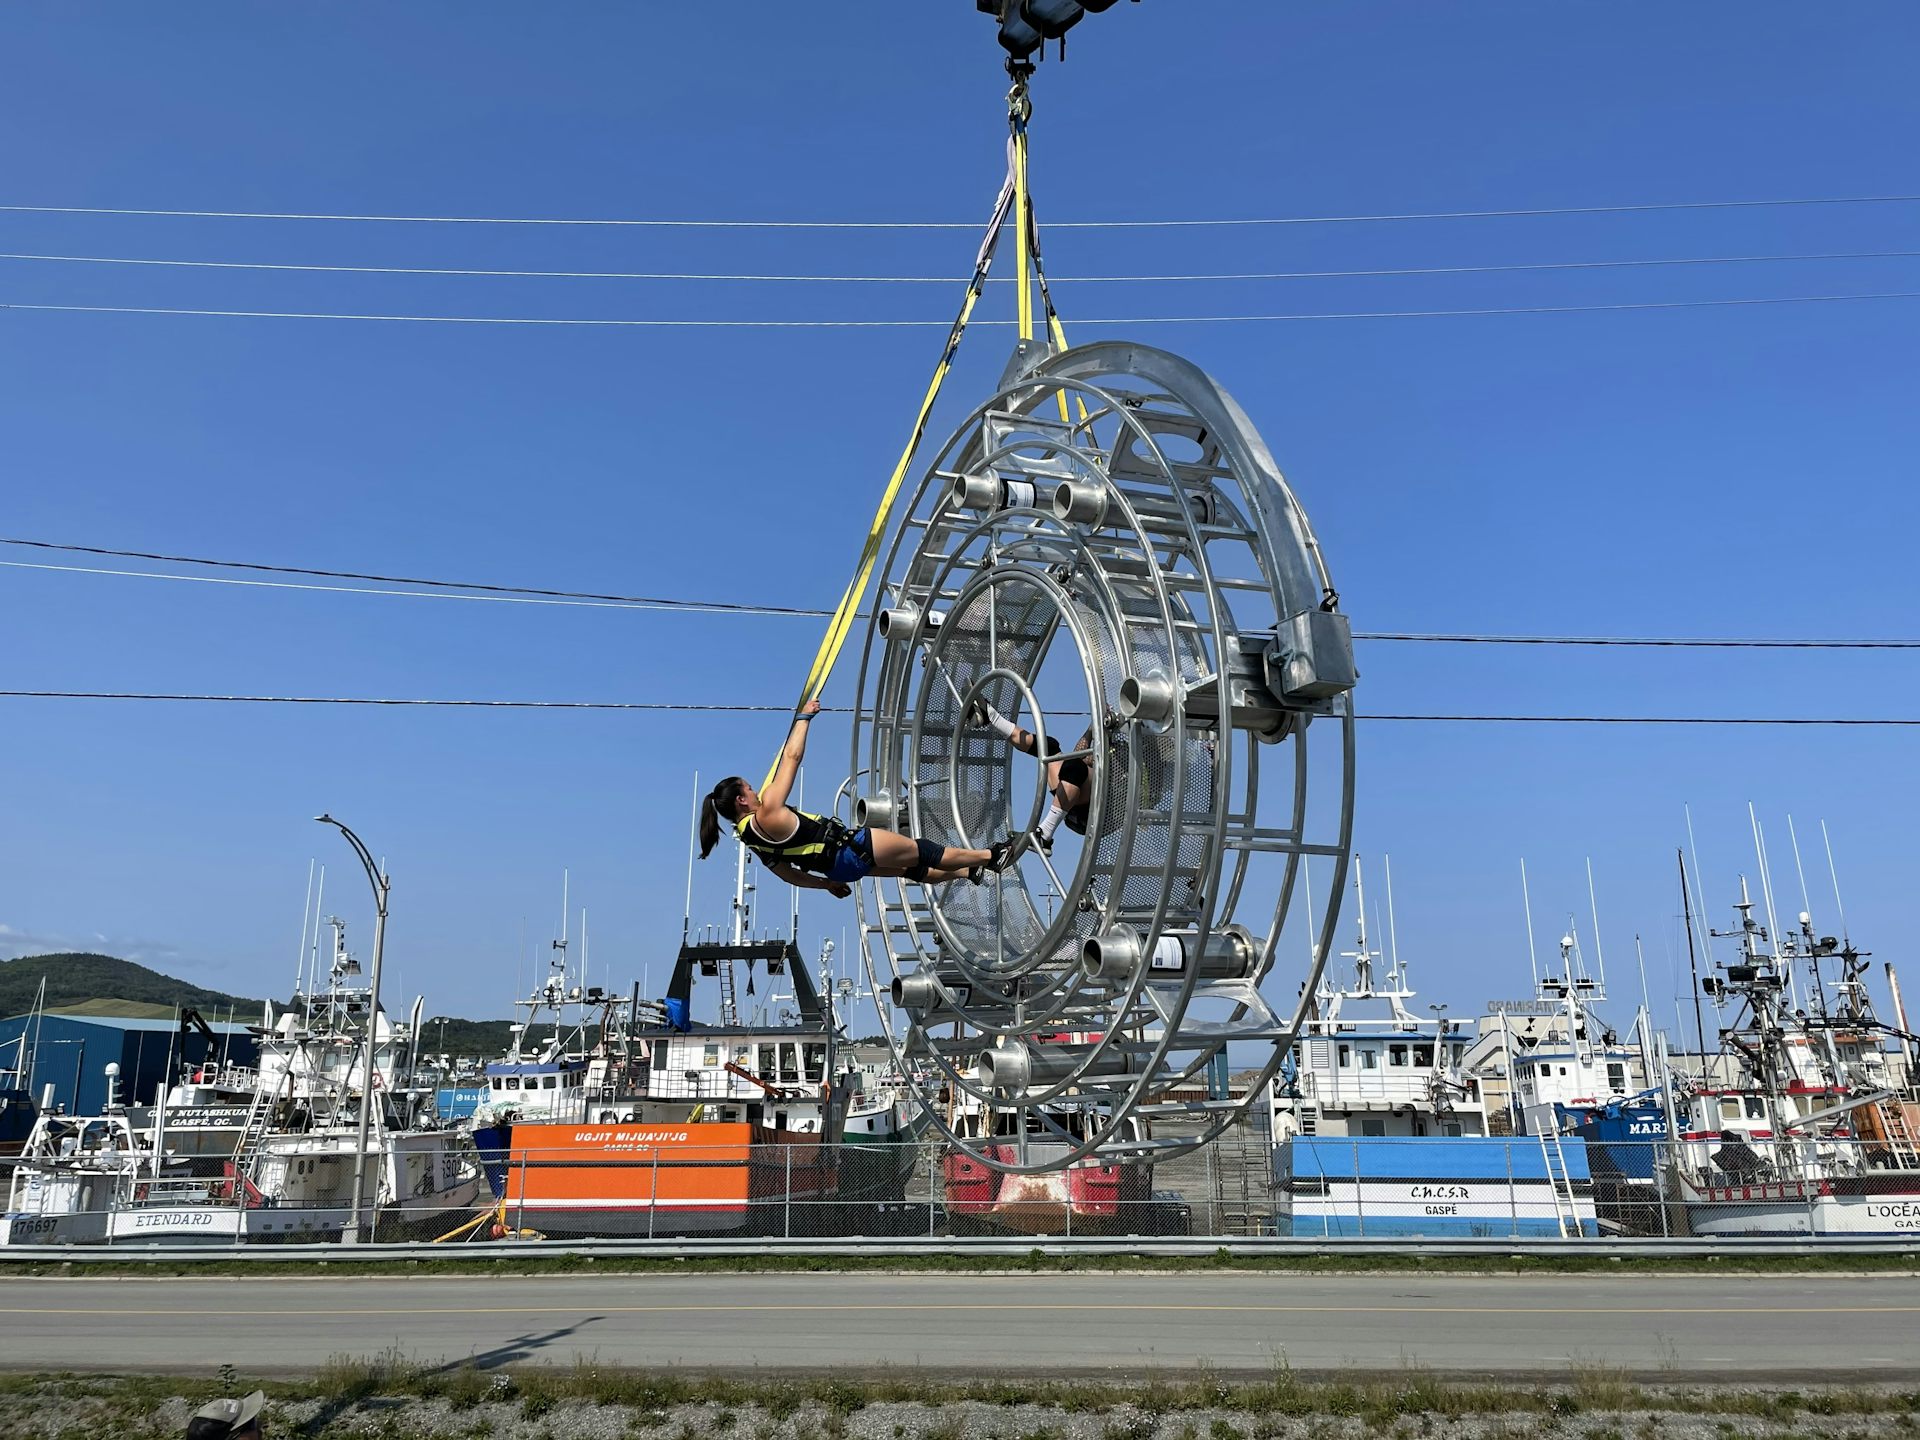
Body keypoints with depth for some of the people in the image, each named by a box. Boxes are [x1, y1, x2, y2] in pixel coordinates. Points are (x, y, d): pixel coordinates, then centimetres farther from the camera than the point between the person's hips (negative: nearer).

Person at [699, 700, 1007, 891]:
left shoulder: (749, 837, 2)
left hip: (839, 865, 10)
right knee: (923, 852, 7)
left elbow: (788, 872, 13)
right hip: (851, 848, -9)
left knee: (916, 869, 23)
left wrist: (827, 882, 23)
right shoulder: (768, 813, -25)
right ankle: (989, 856, 23)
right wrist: (804, 716, -10)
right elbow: (792, 756, -22)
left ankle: (969, 871, 39)